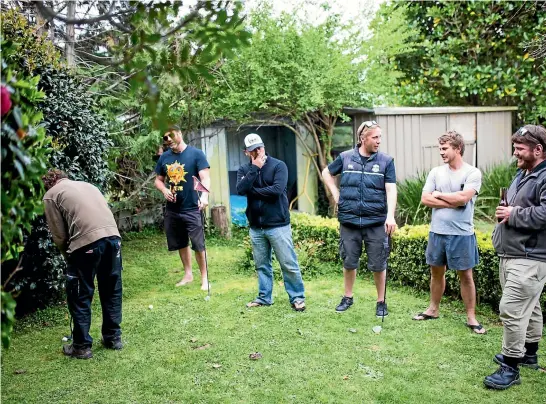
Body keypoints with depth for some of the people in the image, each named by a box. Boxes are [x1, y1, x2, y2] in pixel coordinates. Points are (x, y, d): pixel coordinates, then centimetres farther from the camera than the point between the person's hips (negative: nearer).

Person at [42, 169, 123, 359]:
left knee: (79, 297, 11)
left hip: (87, 243, -6)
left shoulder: (51, 195, 13)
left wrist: (69, 256, 22)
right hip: (113, 236, 6)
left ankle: (82, 346, 21)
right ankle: (113, 337, 31)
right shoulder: (87, 185, 29)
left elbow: (59, 235, 5)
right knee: (111, 291, 20)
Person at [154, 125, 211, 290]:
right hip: (172, 209, 5)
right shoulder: (164, 157, 7)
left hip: (192, 208, -5)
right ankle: (188, 274, 32)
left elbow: (205, 177, -15)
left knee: (198, 245, -2)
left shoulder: (196, 154, -7)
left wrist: (204, 195, -33)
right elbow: (158, 180, 16)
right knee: (181, 244, 16)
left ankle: (204, 278, 12)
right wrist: (164, 190, -6)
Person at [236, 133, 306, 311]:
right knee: (262, 265, 14)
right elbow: (241, 189, -11)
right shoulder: (244, 169, 7)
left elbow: (277, 190, -19)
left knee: (289, 264, 0)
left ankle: (297, 297, 12)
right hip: (256, 227, 4)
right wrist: (255, 168, -13)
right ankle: (264, 297, 26)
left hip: (278, 225, -4)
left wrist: (252, 190, -8)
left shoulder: (278, 165, -5)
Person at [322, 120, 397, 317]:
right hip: (349, 221, 1)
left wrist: (390, 216, -21)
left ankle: (381, 301, 23)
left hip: (377, 222, -1)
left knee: (378, 265, 6)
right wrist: (336, 194, 7)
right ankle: (348, 297, 31)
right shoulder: (345, 157, 1)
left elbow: (391, 190, -8)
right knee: (349, 262, 13)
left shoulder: (386, 161, -2)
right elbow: (326, 172, 18)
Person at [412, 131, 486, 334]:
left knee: (466, 275, 6)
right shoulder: (436, 172, 5)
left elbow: (463, 198, -21)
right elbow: (425, 199, -4)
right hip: (437, 232, 4)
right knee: (436, 272, 15)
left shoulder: (473, 173, -7)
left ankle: (471, 317, 17)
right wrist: (452, 202, -12)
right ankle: (433, 309, 31)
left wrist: (439, 195, -7)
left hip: (462, 234, -4)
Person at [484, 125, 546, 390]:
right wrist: (504, 211, 6)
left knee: (512, 310, -9)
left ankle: (510, 367, 1)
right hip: (510, 255, 10)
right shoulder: (522, 174, 15)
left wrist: (513, 215, -18)